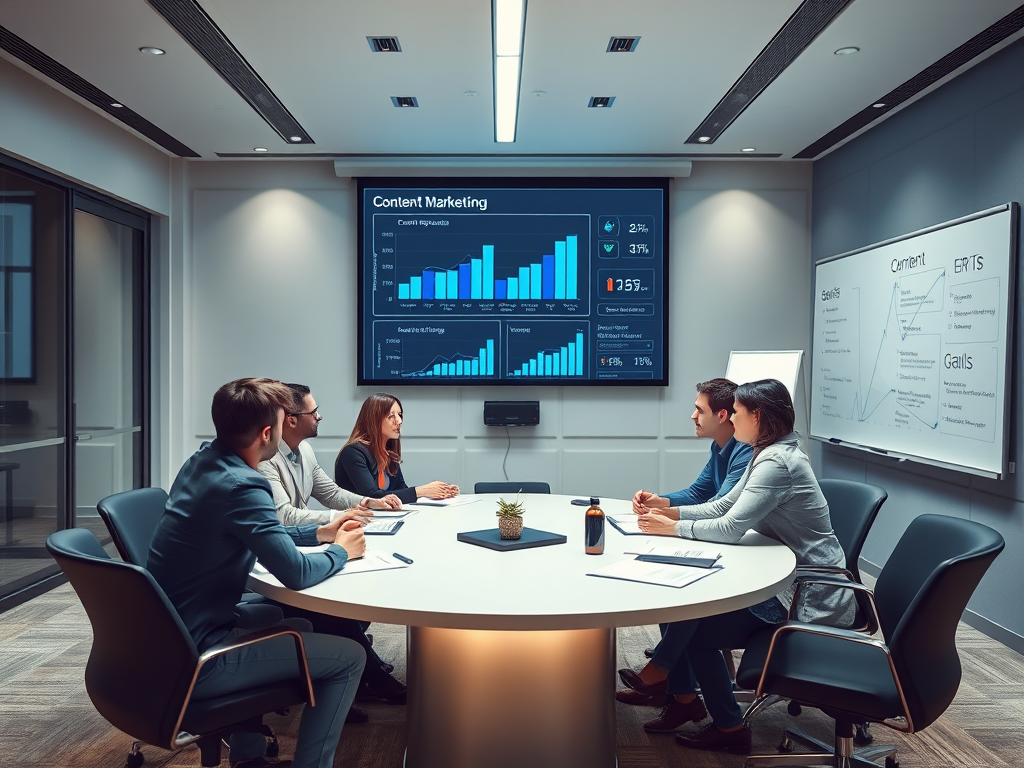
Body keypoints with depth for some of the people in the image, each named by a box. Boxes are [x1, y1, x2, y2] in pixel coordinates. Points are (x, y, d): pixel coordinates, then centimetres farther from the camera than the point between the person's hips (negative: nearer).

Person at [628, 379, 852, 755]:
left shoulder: (778, 462, -23)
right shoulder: (767, 454, 9)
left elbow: (730, 528, -25)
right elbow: (723, 506, 12)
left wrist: (672, 528, -14)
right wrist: (670, 511, 1)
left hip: (808, 598, -10)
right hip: (785, 580, 10)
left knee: (697, 632, -4)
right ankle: (683, 698, 15)